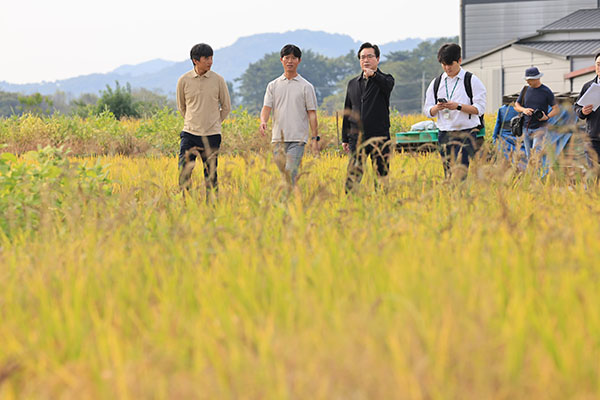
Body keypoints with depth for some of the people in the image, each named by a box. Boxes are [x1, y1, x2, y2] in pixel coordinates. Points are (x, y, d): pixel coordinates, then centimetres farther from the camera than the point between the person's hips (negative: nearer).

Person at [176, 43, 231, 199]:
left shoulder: (218, 80, -1)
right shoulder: (184, 80, 0)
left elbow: (226, 107, 12)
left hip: (211, 135, 0)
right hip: (189, 133, 0)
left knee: (211, 176, 2)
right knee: (184, 173, -6)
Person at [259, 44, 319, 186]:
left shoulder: (306, 87, 5)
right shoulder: (273, 85, 12)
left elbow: (312, 114, 4)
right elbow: (267, 107, 4)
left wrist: (315, 138, -2)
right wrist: (263, 121, -19)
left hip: (298, 138, -3)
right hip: (278, 137, 4)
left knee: (290, 171, -17)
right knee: (280, 172, 7)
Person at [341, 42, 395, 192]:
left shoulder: (385, 79, 4)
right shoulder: (353, 83, 16)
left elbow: (387, 85, -23)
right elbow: (347, 112, 19)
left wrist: (374, 75, -43)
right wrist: (345, 138, 14)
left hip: (380, 138, -3)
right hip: (357, 138, 3)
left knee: (382, 176, -2)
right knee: (352, 176, -4)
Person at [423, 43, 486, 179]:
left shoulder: (472, 81, 0)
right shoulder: (436, 83, 13)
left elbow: (479, 108, -7)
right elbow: (427, 110, 11)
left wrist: (458, 106, -20)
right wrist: (437, 108, -12)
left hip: (466, 133, -5)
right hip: (444, 135, 5)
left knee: (460, 171, -19)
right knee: (449, 174, 4)